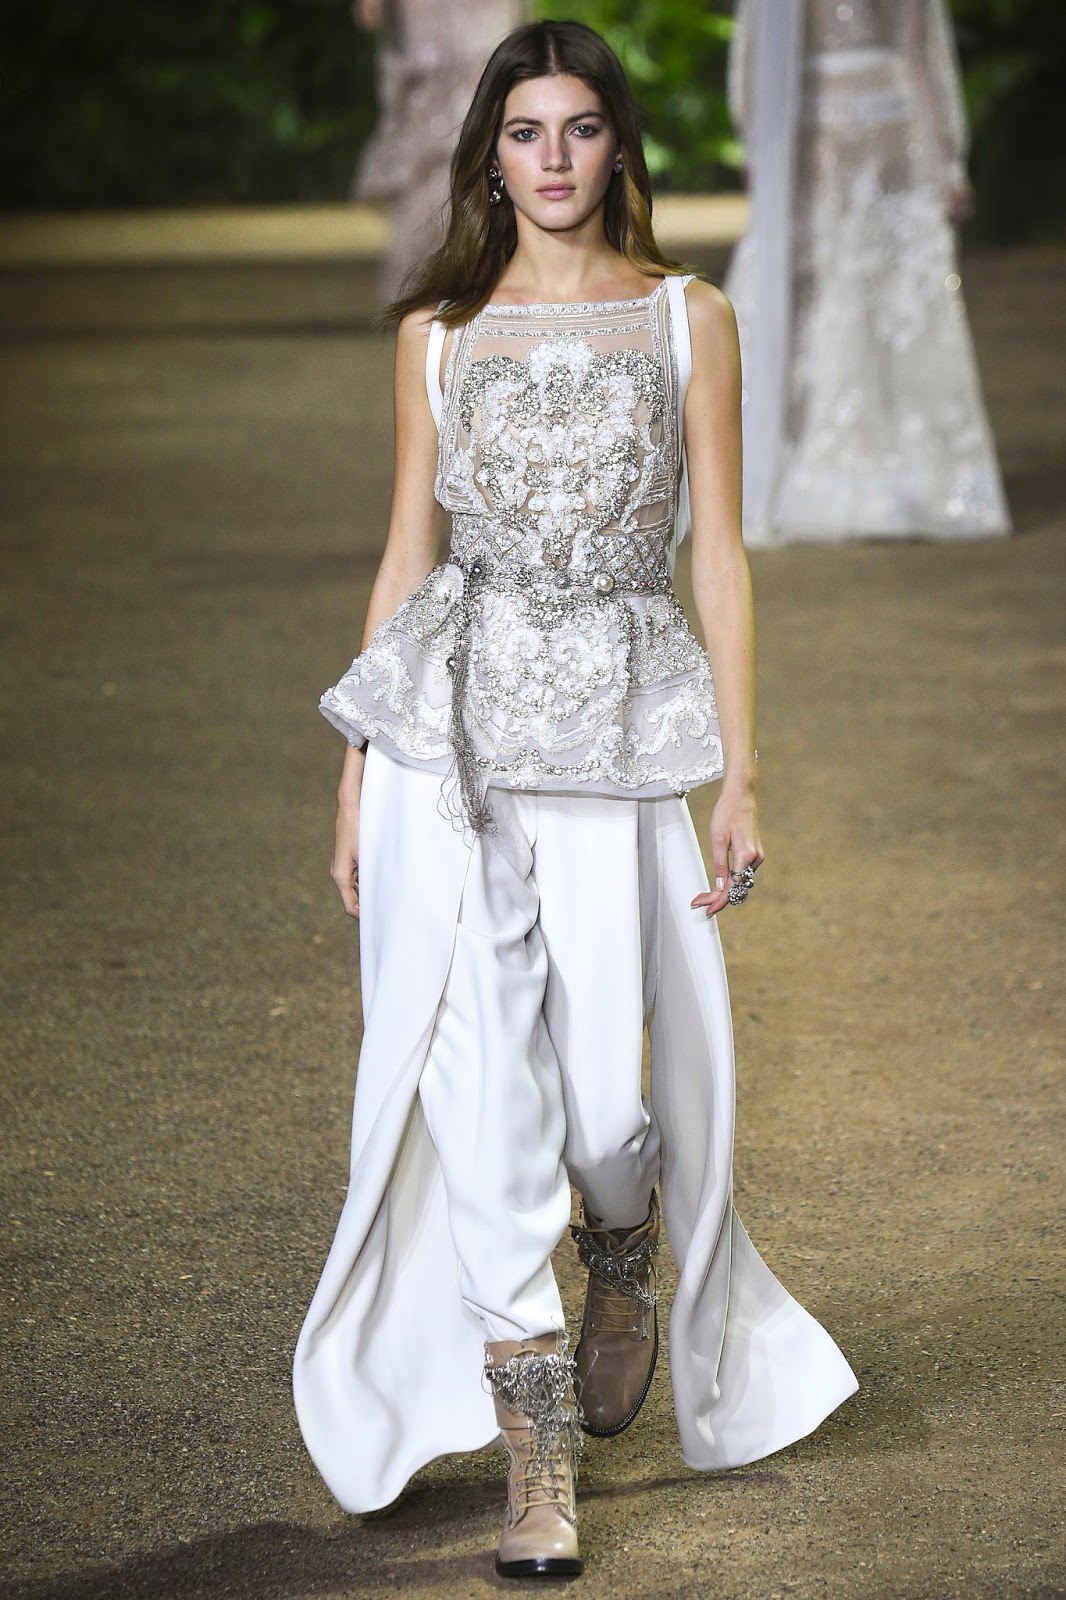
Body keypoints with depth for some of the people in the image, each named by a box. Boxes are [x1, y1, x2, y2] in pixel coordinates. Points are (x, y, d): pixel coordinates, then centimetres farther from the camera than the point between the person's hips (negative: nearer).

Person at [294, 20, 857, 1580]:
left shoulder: (689, 320, 4)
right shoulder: (439, 333, 8)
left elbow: (719, 557, 3)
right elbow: (406, 554, 11)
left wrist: (740, 777, -2)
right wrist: (359, 775, 8)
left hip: (621, 733, -1)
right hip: (458, 720, 1)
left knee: (605, 1088, -7)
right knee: (480, 1085, -6)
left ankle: (627, 1246, 32)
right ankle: (538, 1458, 1)